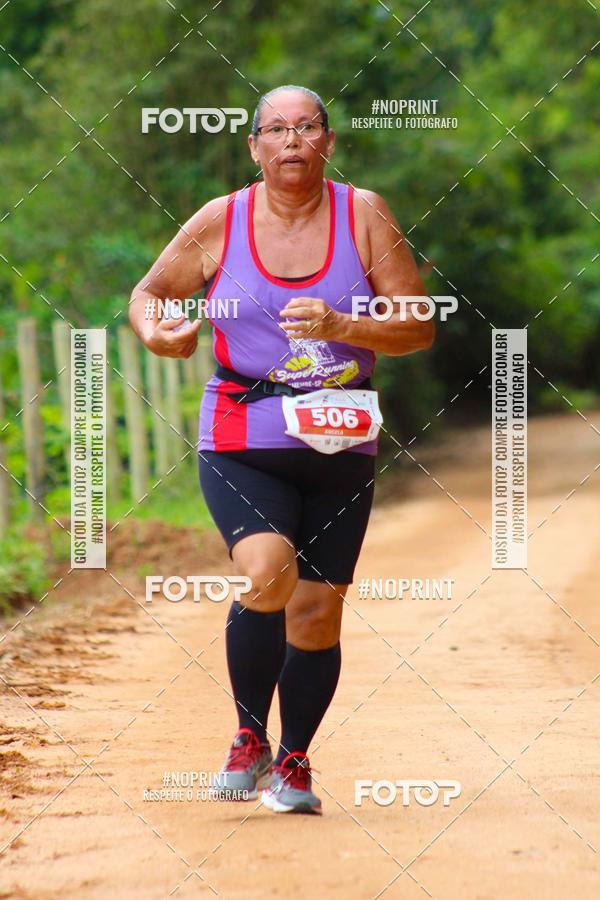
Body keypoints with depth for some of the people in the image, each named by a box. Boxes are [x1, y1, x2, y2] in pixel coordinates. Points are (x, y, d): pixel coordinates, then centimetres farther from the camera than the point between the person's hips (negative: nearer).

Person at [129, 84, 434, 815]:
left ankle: (293, 763, 27)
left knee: (317, 613, 2)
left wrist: (341, 327, -19)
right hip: (242, 445, -2)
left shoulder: (363, 215, -1)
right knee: (269, 574, -26)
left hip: (339, 448, 2)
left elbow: (419, 329, -2)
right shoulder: (219, 222, -1)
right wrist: (156, 333, -11)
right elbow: (148, 293, 12)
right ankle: (250, 740, -3)